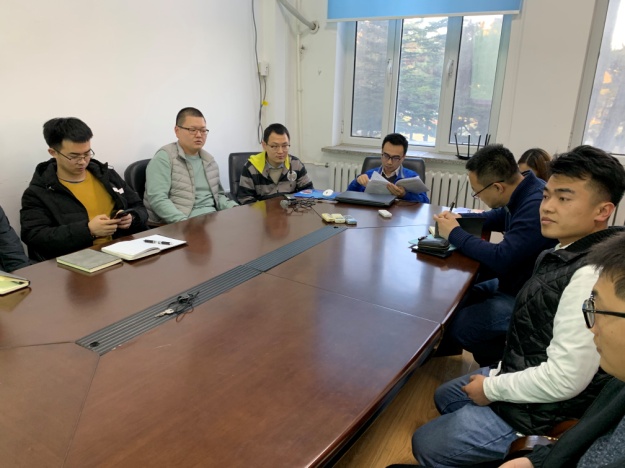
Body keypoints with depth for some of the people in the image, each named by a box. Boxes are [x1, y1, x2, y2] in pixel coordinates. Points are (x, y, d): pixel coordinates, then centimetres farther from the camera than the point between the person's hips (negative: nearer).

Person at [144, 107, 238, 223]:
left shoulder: (209, 160, 17)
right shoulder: (164, 158, -4)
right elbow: (157, 199, -14)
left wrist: (235, 209, 3)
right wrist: (185, 223, -26)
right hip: (178, 224, -6)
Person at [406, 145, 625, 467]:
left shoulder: (592, 275, -31)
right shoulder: (568, 254, 0)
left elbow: (566, 378, -31)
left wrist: (493, 388, -17)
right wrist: (500, 373, 8)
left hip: (539, 409, -9)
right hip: (522, 375, 9)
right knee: (444, 397, 27)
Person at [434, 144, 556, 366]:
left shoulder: (537, 205, -30)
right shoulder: (523, 191, 1)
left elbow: (501, 259, -32)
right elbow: (498, 217, 20)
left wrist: (455, 234, -18)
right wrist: (458, 218, 4)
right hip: (511, 283, 10)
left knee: (452, 328, -19)